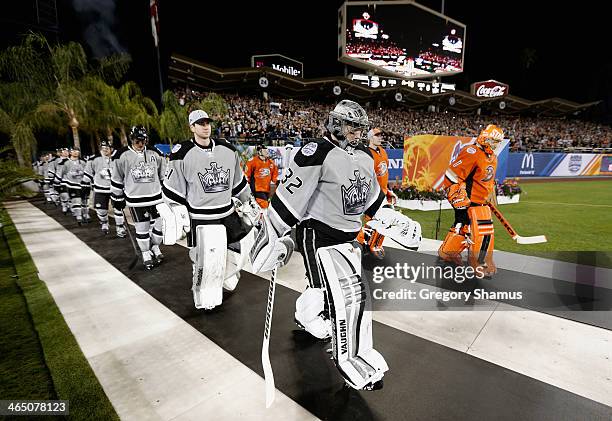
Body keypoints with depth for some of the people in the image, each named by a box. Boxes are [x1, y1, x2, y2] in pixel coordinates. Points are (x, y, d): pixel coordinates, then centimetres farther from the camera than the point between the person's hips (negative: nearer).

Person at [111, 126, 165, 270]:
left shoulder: (155, 153, 5)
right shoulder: (122, 156, -4)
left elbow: (163, 175, 12)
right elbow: (116, 179, 3)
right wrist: (117, 199, 5)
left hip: (156, 197, 3)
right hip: (136, 200, -2)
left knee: (160, 224, 7)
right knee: (142, 228, 5)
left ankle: (155, 248, 30)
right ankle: (146, 254, 22)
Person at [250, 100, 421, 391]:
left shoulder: (365, 156, 11)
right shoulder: (317, 153, -16)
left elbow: (374, 198, 20)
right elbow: (288, 195, -19)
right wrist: (271, 236, -18)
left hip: (347, 236, 8)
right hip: (317, 235, -8)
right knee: (345, 294, -8)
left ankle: (306, 318, 47)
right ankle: (352, 365, 12)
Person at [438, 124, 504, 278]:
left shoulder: (492, 157, 16)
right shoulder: (471, 152, -17)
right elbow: (451, 175, -22)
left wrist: (492, 196, 28)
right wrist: (458, 198, -22)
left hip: (480, 200, 10)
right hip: (466, 200, -10)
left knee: (463, 226, 15)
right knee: (483, 230, -8)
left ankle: (447, 252, 31)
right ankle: (480, 264, 8)